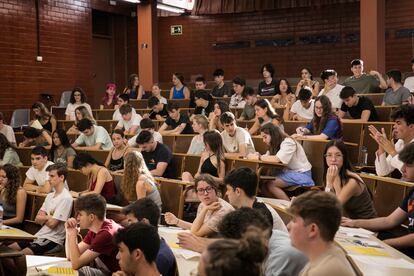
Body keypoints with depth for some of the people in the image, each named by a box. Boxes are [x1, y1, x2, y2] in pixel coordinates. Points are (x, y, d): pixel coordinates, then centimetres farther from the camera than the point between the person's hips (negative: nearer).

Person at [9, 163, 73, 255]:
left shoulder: (66, 198, -13)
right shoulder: (50, 196, 15)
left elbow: (52, 223, -17)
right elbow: (37, 219, 11)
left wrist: (42, 218, 3)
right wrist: (47, 217, -8)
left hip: (53, 240, -9)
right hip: (40, 235, 9)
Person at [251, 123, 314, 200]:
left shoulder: (288, 142, -17)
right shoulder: (276, 144, 11)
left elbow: (277, 159, -29)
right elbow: (267, 157, 2)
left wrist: (258, 157, -23)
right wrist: (258, 155, -19)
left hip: (301, 174, -8)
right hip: (289, 171, 8)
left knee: (270, 184, -23)